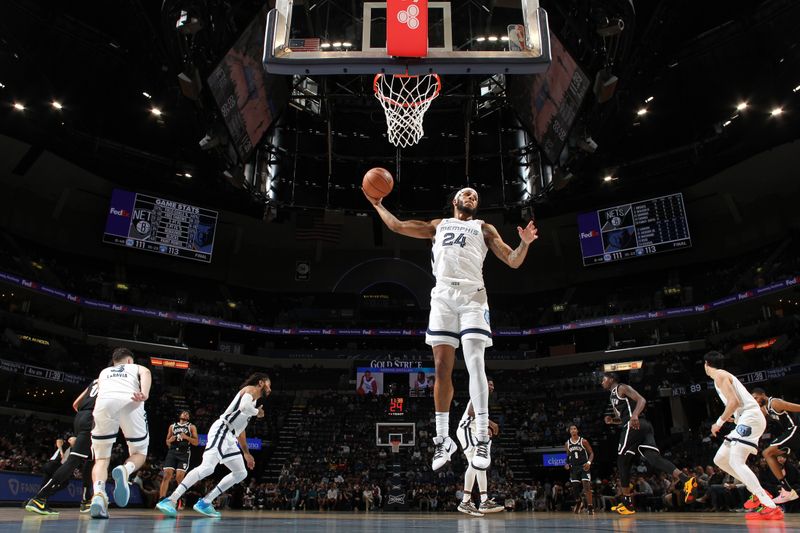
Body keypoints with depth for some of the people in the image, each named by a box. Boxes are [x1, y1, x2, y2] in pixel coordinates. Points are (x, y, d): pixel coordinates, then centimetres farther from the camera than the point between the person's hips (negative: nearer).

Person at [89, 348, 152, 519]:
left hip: (104, 402, 2)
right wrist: (145, 394, -11)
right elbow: (146, 373, 8)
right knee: (139, 453, 16)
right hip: (129, 402, -2)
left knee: (101, 459, 15)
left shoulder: (104, 372, 40)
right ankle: (124, 470, -17)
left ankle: (98, 494, -13)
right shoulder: (138, 367, 32)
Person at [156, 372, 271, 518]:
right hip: (221, 431, -10)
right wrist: (257, 412, -6)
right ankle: (169, 501, -22)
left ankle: (205, 502, 8)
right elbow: (244, 406, -26)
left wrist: (246, 453, 32)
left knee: (241, 473, 10)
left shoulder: (253, 399, 26)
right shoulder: (251, 389, -1)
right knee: (207, 467, -24)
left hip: (229, 438, 10)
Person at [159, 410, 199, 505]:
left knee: (179, 477, -12)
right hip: (172, 452, 2)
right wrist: (170, 440, -2)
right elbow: (167, 442, 22)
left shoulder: (191, 427, 10)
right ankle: (161, 500, -12)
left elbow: (196, 442, 2)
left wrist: (186, 437, -13)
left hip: (184, 453, -2)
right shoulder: (172, 426, 18)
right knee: (167, 475, -11)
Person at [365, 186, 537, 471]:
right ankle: (443, 439, 7)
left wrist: (525, 243, -5)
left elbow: (513, 261, 13)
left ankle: (482, 439, -12)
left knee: (475, 363, -16)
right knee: (442, 368, -2)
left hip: (472, 294, -2)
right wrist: (377, 204, 29)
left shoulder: (484, 228, 21)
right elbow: (397, 225, 27)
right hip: (443, 295, 2)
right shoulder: (438, 225, 27)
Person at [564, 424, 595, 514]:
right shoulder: (567, 444, 4)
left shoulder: (583, 441, -8)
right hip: (574, 467, 4)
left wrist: (589, 462, -20)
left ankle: (590, 507, -6)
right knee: (574, 486, 6)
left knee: (586, 486, -12)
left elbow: (591, 453, -4)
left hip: (584, 466, -4)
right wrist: (567, 464, -1)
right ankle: (578, 502, 31)